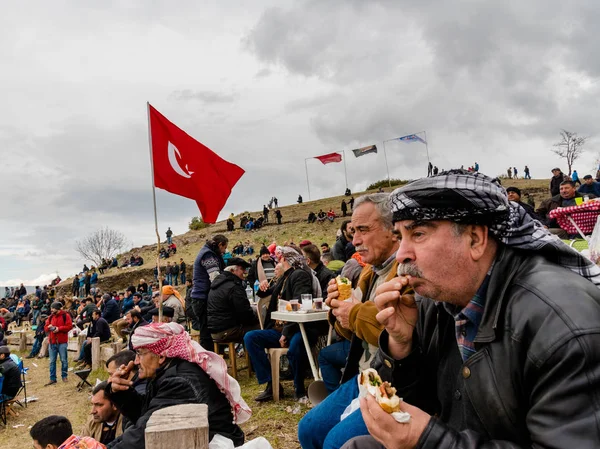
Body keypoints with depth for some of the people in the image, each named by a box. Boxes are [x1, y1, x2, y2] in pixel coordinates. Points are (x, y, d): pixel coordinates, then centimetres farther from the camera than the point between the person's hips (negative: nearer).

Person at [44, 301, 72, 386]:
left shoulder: (65, 315, -2)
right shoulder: (51, 316, 14)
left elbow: (69, 326, -10)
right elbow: (45, 328, 16)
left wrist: (59, 328, -17)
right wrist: (48, 327, -7)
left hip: (62, 342, -5)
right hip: (52, 342, 5)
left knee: (64, 360, 2)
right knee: (52, 361, 6)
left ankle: (64, 376, 15)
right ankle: (52, 379, 11)